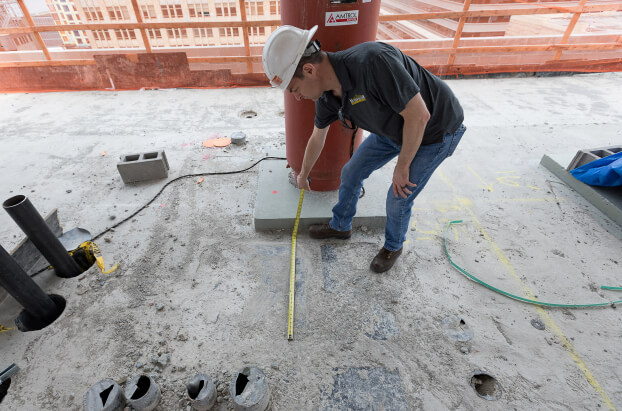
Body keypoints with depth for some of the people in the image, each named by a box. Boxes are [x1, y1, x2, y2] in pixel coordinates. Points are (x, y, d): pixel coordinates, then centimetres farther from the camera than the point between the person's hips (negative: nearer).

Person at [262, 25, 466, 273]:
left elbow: (418, 114, -32)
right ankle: (340, 226, 33)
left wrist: (402, 167, -19)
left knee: (399, 197, -1)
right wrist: (303, 175, 20)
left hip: (433, 130, -6)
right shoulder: (327, 94, -11)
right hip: (391, 129, 7)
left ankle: (393, 246, 31)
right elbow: (317, 138, 5)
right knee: (351, 173, 8)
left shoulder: (372, 61, -38)